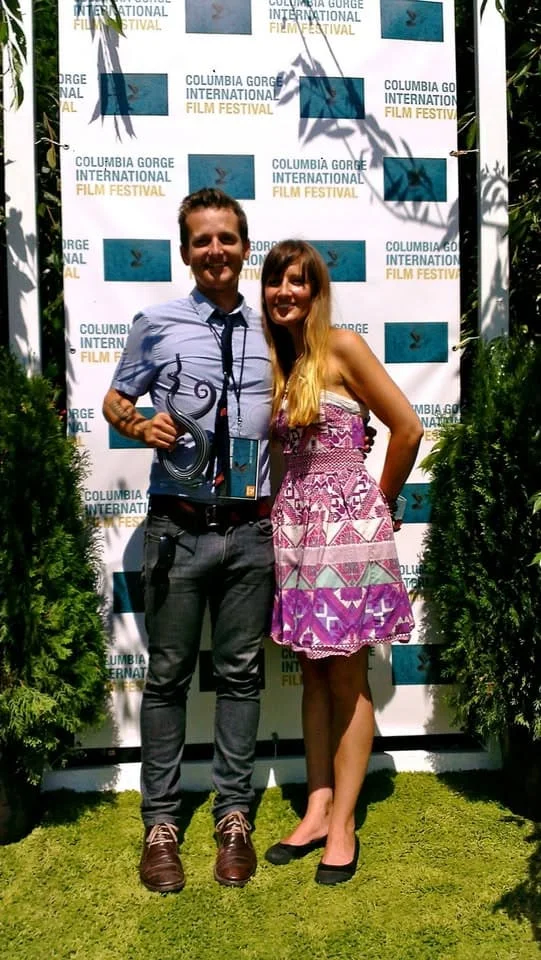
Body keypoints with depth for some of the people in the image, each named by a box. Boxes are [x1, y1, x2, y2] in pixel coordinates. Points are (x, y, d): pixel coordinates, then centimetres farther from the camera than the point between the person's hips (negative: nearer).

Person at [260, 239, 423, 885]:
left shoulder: (342, 347, -6)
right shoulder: (273, 361, 13)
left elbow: (407, 428, -6)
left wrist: (381, 501, 3)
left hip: (348, 519, -6)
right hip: (295, 521, 6)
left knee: (347, 679, 2)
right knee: (312, 674, 12)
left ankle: (343, 823, 15)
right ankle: (316, 809, 24)